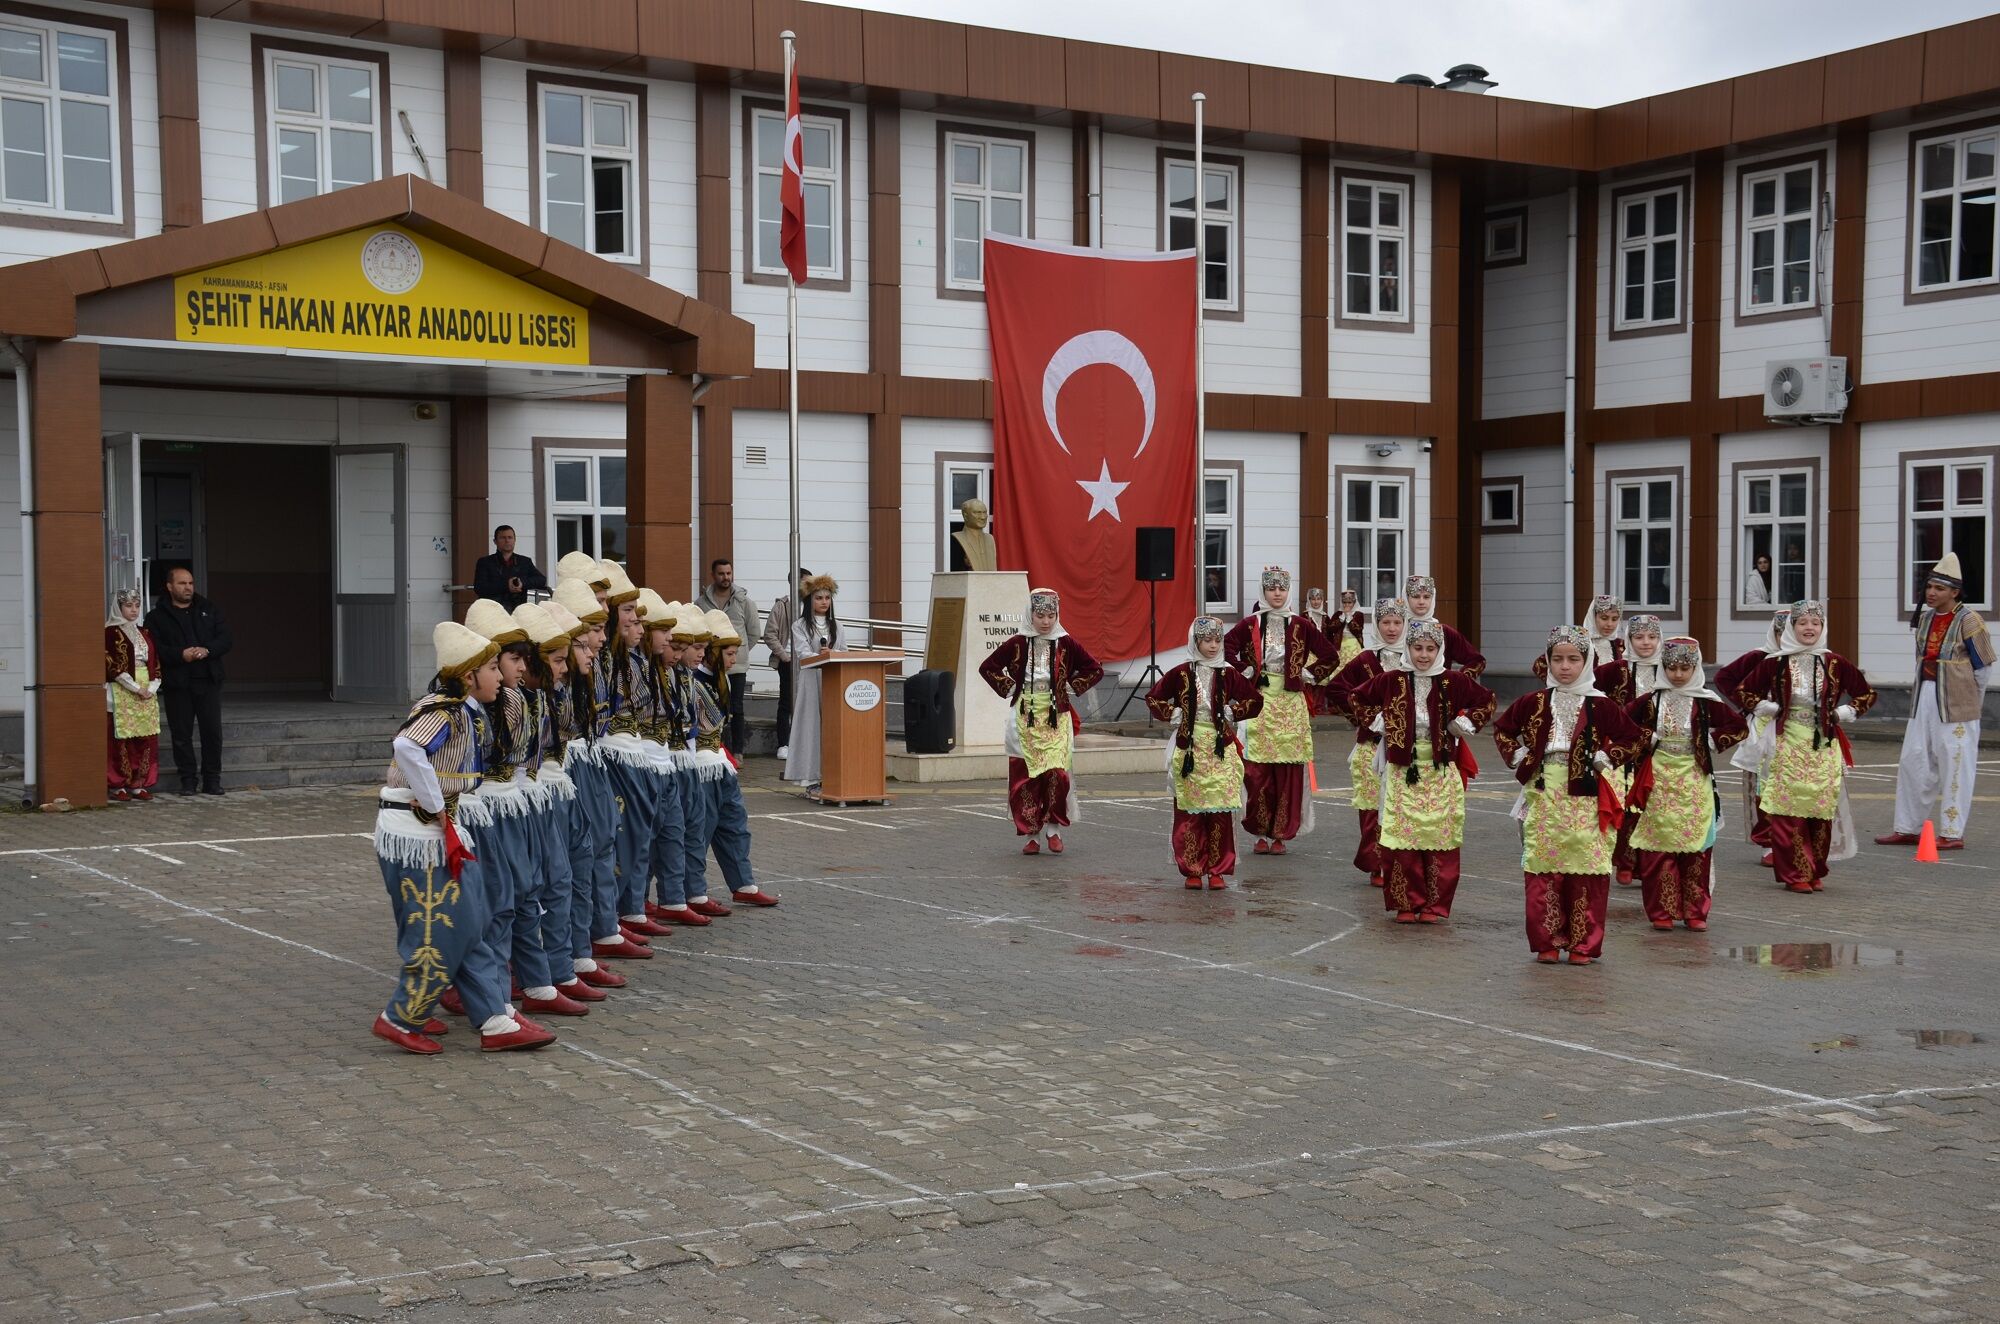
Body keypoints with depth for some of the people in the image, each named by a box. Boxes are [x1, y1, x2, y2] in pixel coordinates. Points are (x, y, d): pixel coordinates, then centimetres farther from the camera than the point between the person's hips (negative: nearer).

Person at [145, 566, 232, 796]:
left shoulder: (210, 610, 14)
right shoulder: (157, 617, 6)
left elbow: (226, 639, 5)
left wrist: (206, 650, -13)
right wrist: (181, 655, -19)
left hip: (208, 681, 2)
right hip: (177, 684, -2)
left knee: (213, 731, 0)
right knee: (181, 734, 2)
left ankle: (212, 780, 9)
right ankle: (187, 780, 9)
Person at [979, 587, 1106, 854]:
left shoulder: (1065, 644, 0)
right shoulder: (1017, 643, 0)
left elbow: (1095, 670, 6)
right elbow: (987, 667, 9)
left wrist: (1071, 688, 1)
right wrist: (1008, 688, 2)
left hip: (1056, 719, -1)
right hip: (1025, 720, 1)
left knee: (1056, 772, -13)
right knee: (1024, 777, 1)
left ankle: (1053, 829, 2)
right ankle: (1031, 835, 10)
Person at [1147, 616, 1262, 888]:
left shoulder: (1228, 674, 4)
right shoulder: (1182, 673, 1)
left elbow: (1255, 701, 11)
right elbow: (1153, 698, 10)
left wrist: (1232, 712, 2)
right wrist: (1173, 714, 1)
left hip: (1221, 748, 1)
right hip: (1189, 748, -1)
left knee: (1220, 812, -1)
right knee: (1189, 812, -1)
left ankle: (1218, 871, 6)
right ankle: (1192, 870, 8)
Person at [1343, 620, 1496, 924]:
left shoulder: (1454, 682, -2)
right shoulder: (1391, 681, 0)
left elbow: (1488, 701, 12)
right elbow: (1355, 698, 14)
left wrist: (1465, 725, 1)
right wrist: (1376, 722, 4)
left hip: (1441, 774, 0)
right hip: (1402, 773, 0)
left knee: (1440, 840, 0)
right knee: (1403, 841, 0)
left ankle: (1437, 906, 9)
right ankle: (1408, 904, 11)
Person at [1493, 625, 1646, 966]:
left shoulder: (1600, 706, 1)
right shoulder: (1533, 703, 6)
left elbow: (1633, 739, 8)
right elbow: (1502, 729, 20)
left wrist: (1607, 758, -3)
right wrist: (1517, 757, 8)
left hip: (1584, 799, -1)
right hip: (1542, 796, 2)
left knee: (1585, 871, -2)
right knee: (1541, 871, 0)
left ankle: (1582, 944, 6)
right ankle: (1547, 942, 9)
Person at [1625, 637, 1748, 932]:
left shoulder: (1707, 702, -1)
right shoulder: (1651, 700, 1)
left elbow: (1739, 727, 4)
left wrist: (1712, 743, -3)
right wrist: (1646, 739, 0)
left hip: (1695, 783, 0)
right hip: (1659, 782, 0)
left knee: (1696, 847, 1)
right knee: (1658, 847, -1)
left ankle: (1695, 912, 10)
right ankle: (1661, 912, 6)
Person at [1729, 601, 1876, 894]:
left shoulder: (1835, 663, 4)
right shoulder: (1776, 663, 1)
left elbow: (1867, 694, 15)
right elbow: (1743, 692, 11)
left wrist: (1843, 713, 4)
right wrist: (1767, 708, 1)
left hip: (1824, 748, 1)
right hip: (1787, 746, -1)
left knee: (1821, 810, 2)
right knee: (1789, 811, -6)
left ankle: (1816, 873, 14)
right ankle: (1795, 875, 1)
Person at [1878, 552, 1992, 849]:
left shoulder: (1968, 621, -10)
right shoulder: (1925, 618, 10)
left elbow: (1983, 668, -4)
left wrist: (1968, 700, 5)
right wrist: (1925, 692, 15)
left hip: (1956, 703, -7)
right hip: (1924, 698, 7)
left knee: (1955, 766, -2)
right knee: (1913, 761, 8)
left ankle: (1952, 834, 4)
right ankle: (1907, 828, 17)